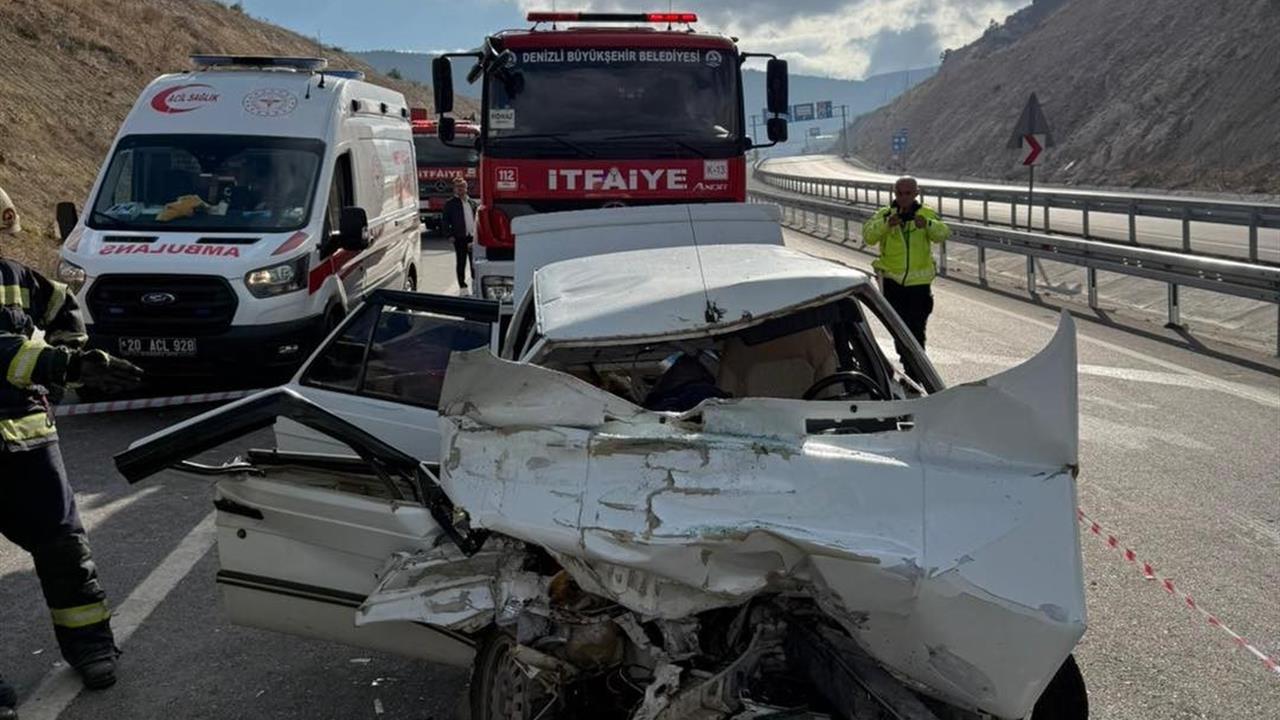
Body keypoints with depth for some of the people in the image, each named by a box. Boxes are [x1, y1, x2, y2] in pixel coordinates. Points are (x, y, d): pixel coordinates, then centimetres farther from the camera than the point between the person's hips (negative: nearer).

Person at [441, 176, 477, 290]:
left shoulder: (472, 203, 15)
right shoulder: (450, 204, 0)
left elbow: (477, 218, 19)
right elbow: (445, 220, -3)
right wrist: (450, 235, -10)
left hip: (473, 237, 4)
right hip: (460, 238, -4)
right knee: (461, 263, 1)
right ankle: (462, 286, 7)